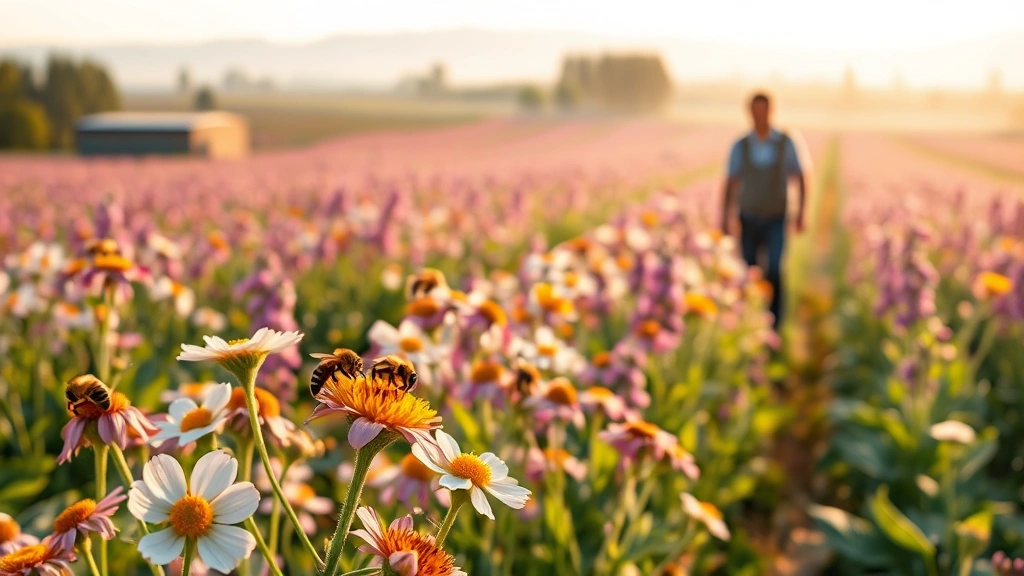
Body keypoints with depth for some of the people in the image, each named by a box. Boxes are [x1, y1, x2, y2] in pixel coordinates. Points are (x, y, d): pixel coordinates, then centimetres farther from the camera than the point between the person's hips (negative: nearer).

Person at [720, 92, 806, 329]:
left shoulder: (786, 144, -4)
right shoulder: (740, 147, -3)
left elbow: (800, 179, 2)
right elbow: (731, 184, 1)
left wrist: (800, 212, -6)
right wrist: (725, 218, -4)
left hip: (776, 221, -1)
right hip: (748, 220, 1)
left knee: (774, 270, -17)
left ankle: (775, 322, -9)